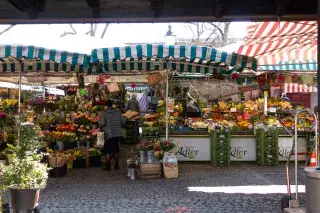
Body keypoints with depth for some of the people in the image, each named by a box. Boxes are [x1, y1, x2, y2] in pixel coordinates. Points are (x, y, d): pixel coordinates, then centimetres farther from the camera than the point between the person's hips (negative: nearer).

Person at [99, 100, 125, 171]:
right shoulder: (118, 112, 5)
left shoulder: (105, 113, -6)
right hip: (118, 134, 4)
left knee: (108, 151, 6)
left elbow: (102, 123, -16)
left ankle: (107, 166, 7)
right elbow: (123, 121, 4)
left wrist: (101, 128, 5)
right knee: (116, 150, 15)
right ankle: (116, 165, 19)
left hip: (109, 134, -4)